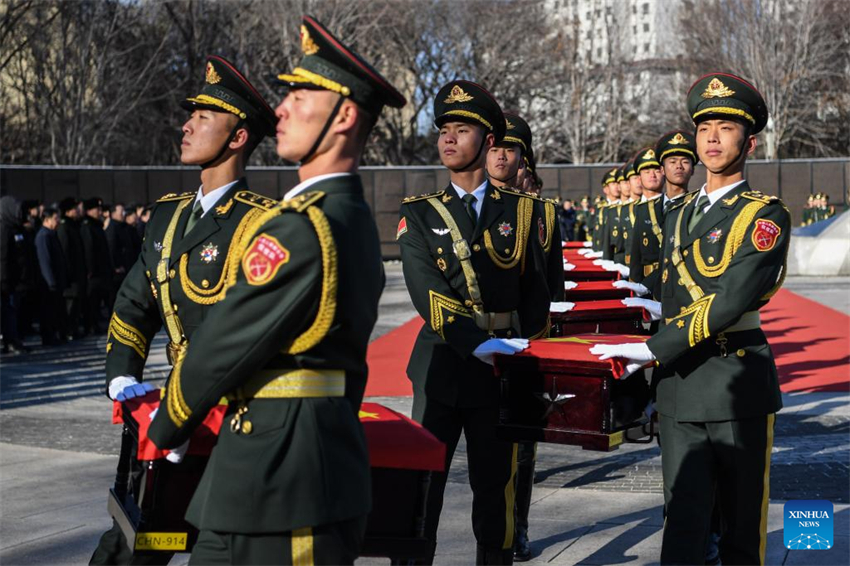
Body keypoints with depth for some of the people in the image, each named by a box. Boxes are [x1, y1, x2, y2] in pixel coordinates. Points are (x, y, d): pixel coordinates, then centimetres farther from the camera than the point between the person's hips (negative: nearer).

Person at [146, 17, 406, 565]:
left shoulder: (299, 228, -19)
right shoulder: (358, 221, 11)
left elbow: (221, 347, -13)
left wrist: (166, 427, 3)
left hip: (274, 478, -9)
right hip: (333, 453, 9)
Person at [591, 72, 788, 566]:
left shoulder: (766, 215, -7)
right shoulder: (680, 215, 15)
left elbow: (732, 300, -18)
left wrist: (654, 350, -20)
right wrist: (663, 367, 12)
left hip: (739, 381, -5)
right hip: (680, 382, 5)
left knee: (742, 523, 8)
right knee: (683, 521, 0)